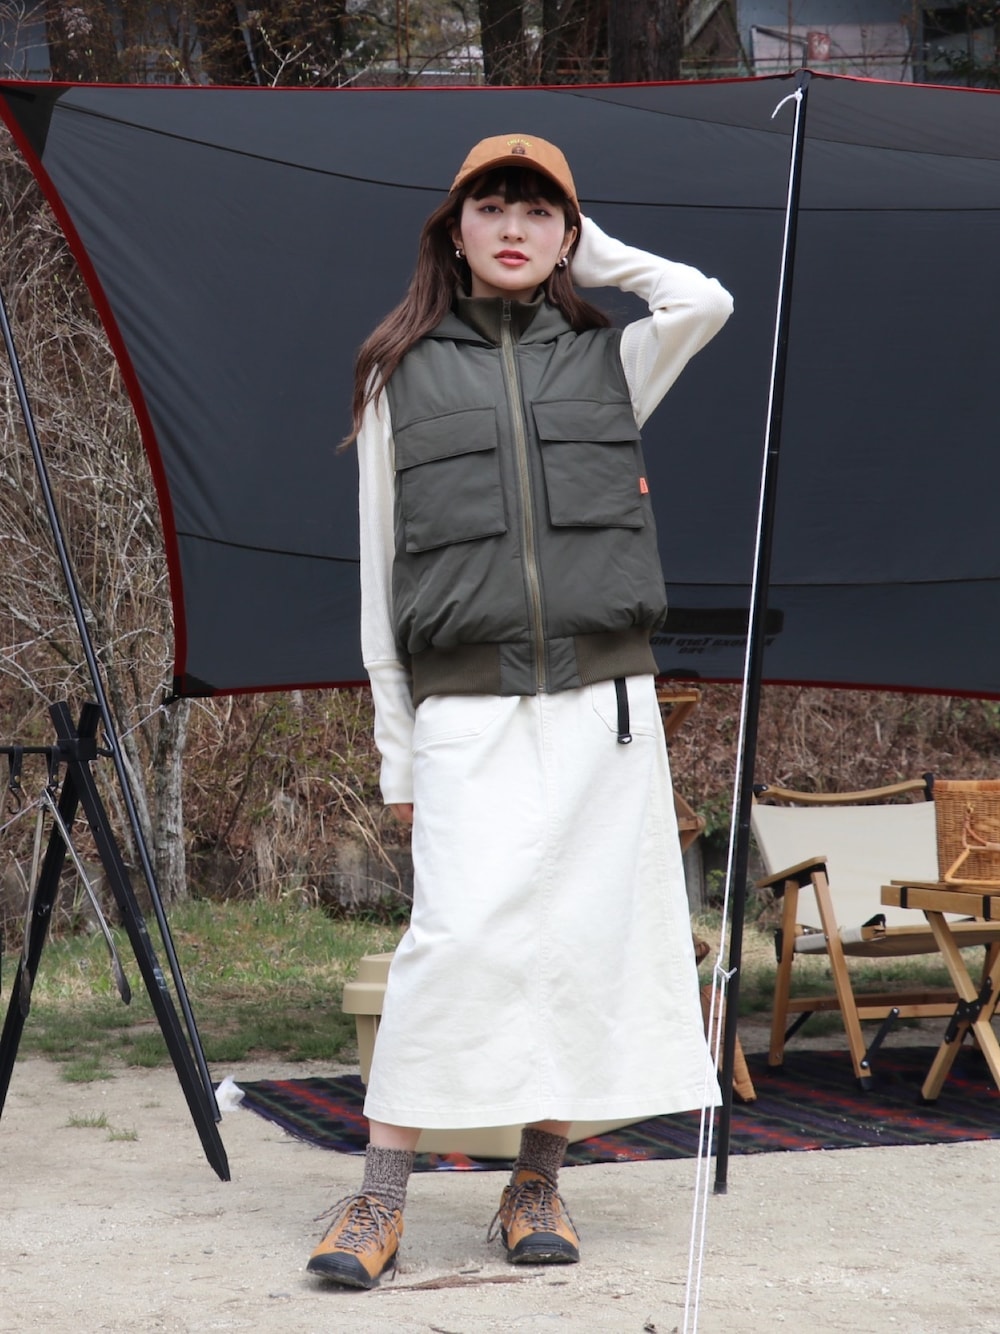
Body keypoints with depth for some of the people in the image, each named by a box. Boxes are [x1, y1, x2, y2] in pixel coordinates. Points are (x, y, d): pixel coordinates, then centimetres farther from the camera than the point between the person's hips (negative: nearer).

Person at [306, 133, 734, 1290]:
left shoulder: (607, 362, 13)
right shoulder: (399, 378, 10)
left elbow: (705, 301, -9)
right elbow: (380, 576, 10)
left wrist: (589, 249, 7)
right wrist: (396, 748, 6)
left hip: (603, 700, 2)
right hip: (467, 707, -2)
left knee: (585, 934, 1)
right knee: (459, 931, -13)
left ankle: (536, 1184, 13)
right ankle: (380, 1194, -7)